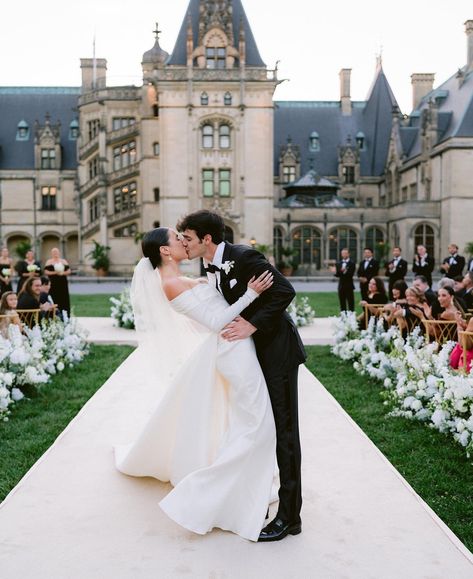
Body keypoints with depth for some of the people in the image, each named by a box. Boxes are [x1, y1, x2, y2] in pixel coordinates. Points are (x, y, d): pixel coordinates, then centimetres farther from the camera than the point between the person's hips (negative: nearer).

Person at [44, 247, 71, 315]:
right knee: (54, 301, -9)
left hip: (63, 283, 2)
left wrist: (63, 273, -10)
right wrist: (55, 272, -14)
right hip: (53, 284, -2)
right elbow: (46, 272, -2)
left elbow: (69, 271, 9)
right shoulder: (49, 262, 7)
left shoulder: (64, 261, 14)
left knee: (64, 300, -2)